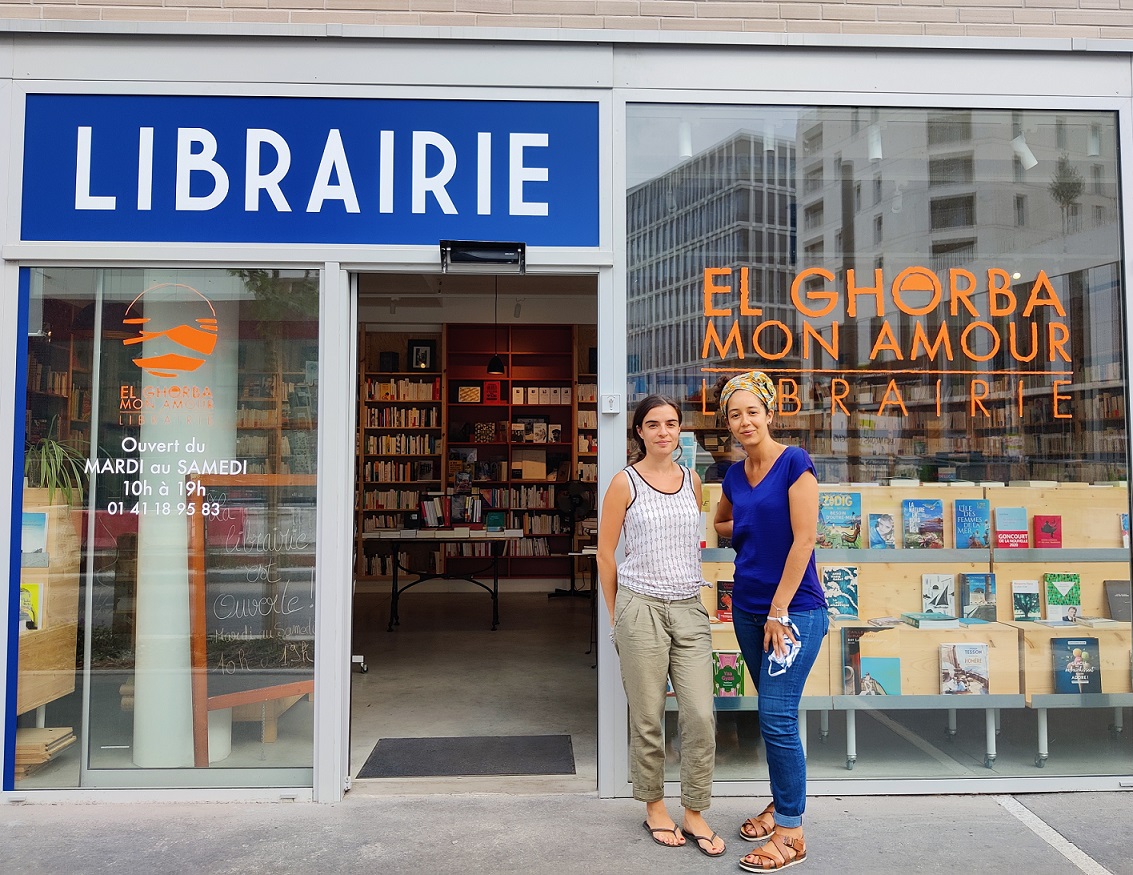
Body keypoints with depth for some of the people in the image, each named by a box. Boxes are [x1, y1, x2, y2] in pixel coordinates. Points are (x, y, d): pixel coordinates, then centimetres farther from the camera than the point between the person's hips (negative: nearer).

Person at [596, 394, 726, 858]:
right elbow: (605, 552, 1)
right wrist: (617, 616, 4)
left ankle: (694, 813, 17)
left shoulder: (692, 481, 10)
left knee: (700, 716, 1)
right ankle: (654, 807, 25)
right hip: (641, 608, -4)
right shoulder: (625, 482, -2)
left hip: (689, 610, 4)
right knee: (647, 719, 6)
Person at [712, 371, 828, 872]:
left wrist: (779, 613, -15)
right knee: (772, 714, 16)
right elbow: (719, 523, 28)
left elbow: (804, 540, -16)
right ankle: (780, 803, 31)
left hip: (794, 608, -6)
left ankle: (790, 833, 6)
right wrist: (747, 527, 6)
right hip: (747, 606, 6)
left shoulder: (795, 463, -12)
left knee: (777, 717, -7)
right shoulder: (734, 476, 8)